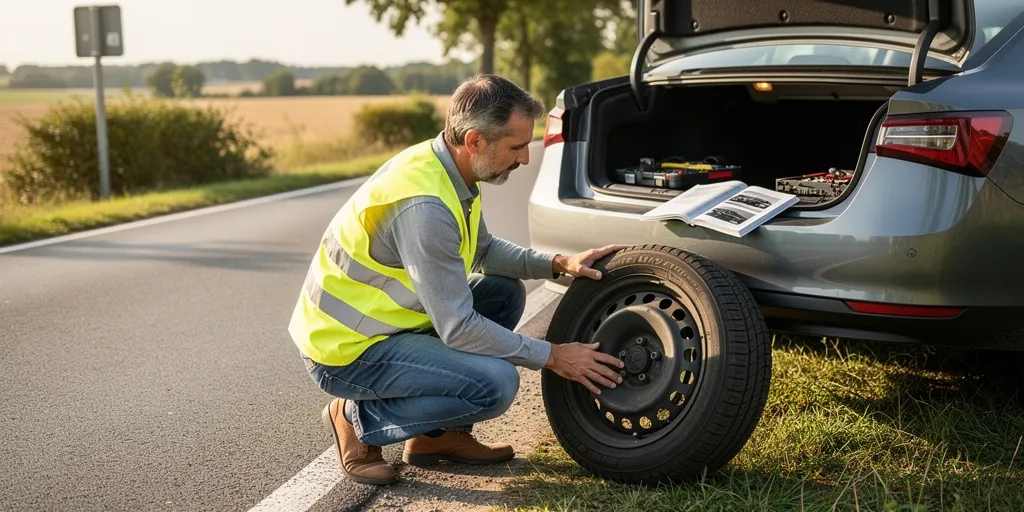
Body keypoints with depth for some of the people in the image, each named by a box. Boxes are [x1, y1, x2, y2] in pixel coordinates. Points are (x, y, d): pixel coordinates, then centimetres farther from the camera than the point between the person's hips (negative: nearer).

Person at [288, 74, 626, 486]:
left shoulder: (447, 168, -1)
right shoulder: (424, 205, -29)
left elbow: (482, 250, 17)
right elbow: (457, 327, -25)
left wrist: (558, 264, 2)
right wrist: (552, 357, -16)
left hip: (381, 322, 10)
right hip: (346, 349, -10)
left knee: (505, 293, 9)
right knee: (496, 382, -22)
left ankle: (440, 435, 13)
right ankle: (360, 421, -3)